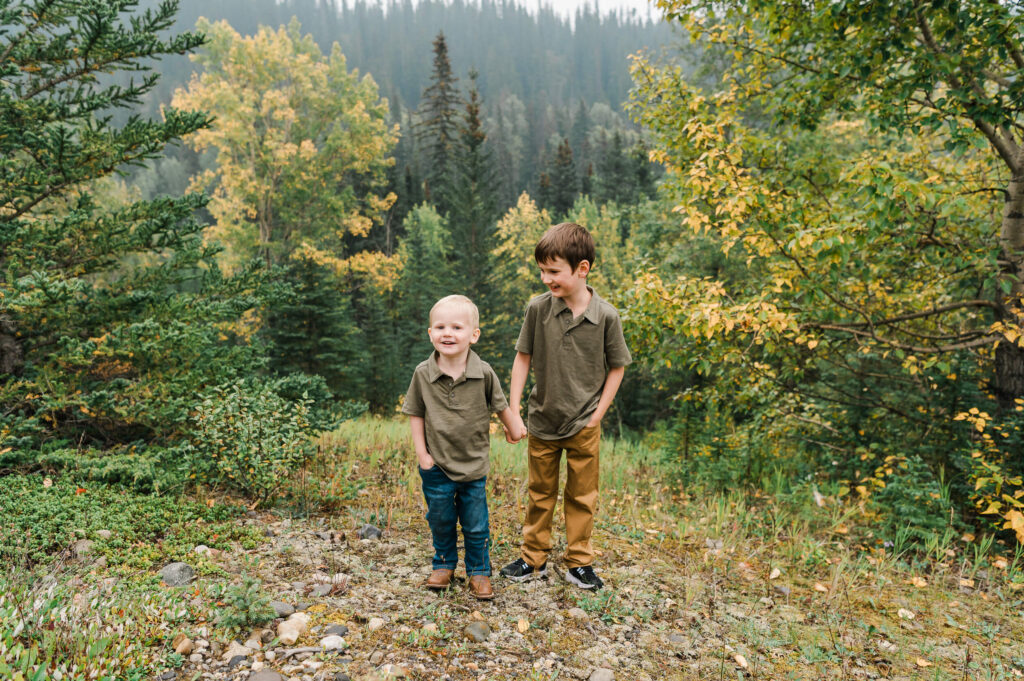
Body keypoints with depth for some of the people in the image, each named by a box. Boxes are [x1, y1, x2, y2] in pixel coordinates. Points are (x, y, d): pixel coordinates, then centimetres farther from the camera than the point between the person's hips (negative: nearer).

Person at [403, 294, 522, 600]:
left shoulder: (484, 373, -12)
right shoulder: (423, 373, -10)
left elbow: (500, 406, 5)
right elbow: (416, 414, 0)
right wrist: (421, 453, -4)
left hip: (474, 465, 0)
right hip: (437, 466, 1)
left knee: (476, 526, 11)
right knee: (440, 521, 17)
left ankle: (479, 571, 31)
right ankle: (444, 564, 40)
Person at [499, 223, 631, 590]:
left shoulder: (606, 316, -13)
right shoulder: (538, 308, -11)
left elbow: (616, 367, -2)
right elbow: (523, 358, -3)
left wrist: (597, 414, -7)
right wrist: (513, 413, -6)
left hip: (583, 425, -1)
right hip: (542, 421, 1)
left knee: (582, 496, 13)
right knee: (540, 493, 16)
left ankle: (578, 562, 30)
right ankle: (533, 559, 32)